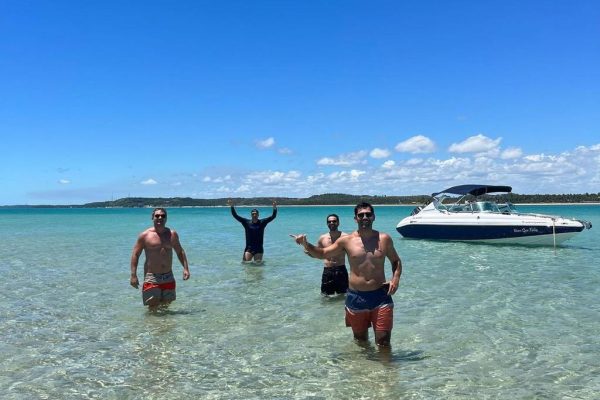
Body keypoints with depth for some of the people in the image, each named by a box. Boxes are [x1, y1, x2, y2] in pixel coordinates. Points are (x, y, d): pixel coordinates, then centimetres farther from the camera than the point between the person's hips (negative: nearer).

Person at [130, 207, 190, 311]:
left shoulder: (172, 234, 6)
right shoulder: (145, 235, -4)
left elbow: (180, 252, 15)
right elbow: (135, 254, -2)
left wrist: (186, 268, 4)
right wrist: (133, 275, -9)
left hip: (168, 277, 4)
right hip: (151, 277, -3)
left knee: (166, 305, 10)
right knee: (153, 308, -5)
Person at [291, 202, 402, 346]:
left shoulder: (384, 239, 2)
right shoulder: (346, 240, 0)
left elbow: (396, 261, 14)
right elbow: (322, 253, 8)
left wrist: (396, 278, -4)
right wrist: (305, 244, -8)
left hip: (381, 296, -1)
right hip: (356, 297, 1)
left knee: (383, 341, -1)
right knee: (360, 340, 16)